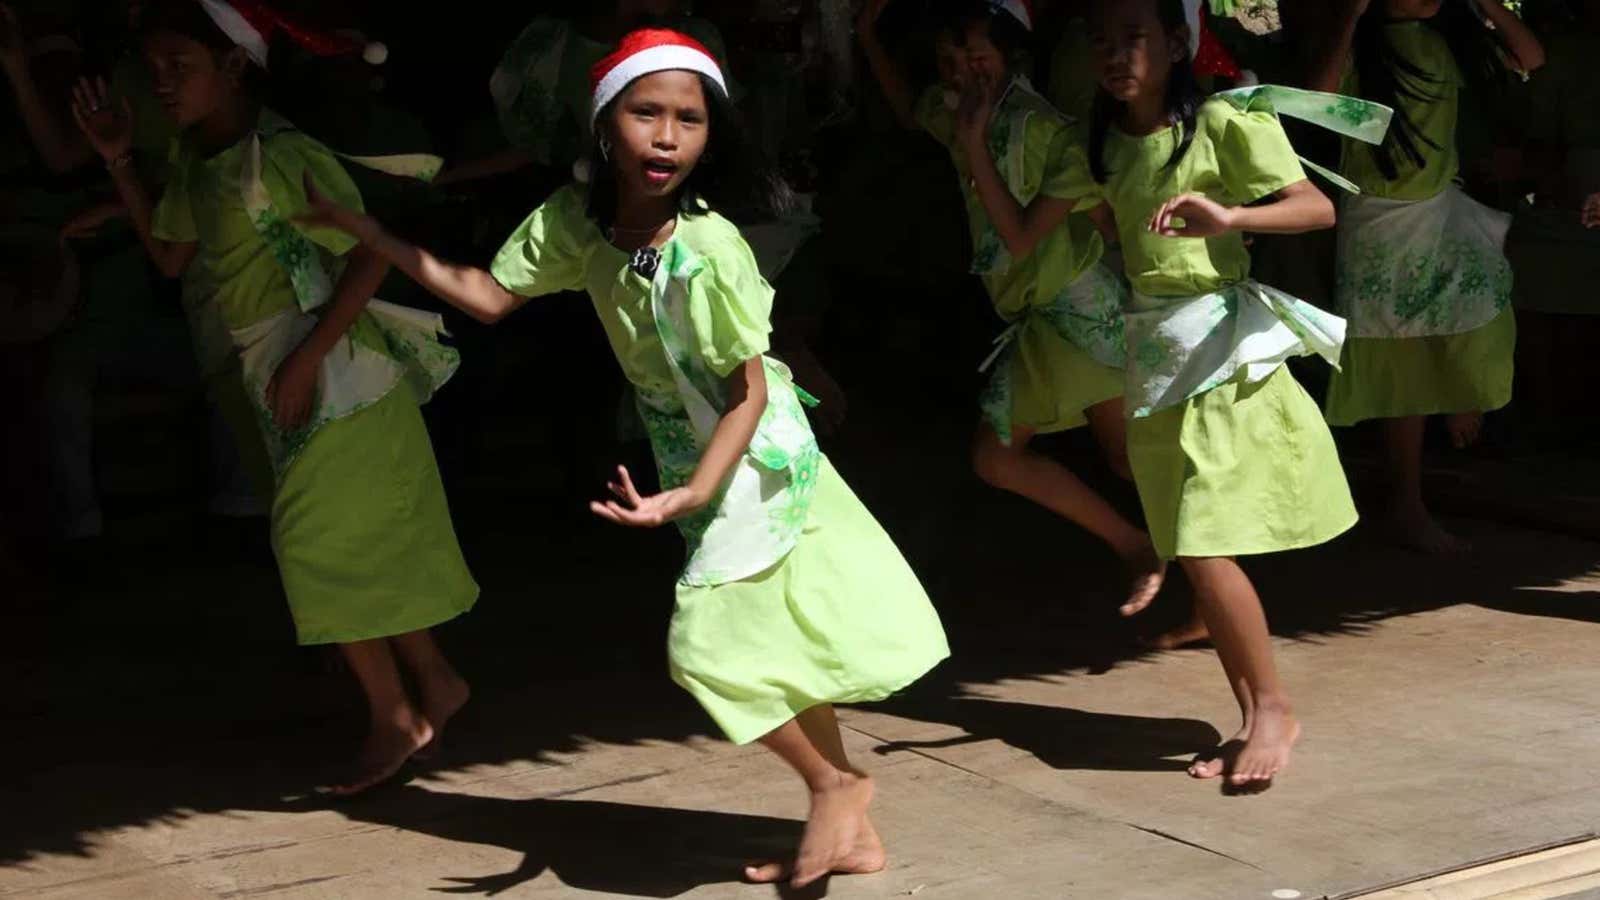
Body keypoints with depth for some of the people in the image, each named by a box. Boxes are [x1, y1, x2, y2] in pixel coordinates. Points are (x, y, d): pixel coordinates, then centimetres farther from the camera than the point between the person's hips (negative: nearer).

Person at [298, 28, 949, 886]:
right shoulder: (575, 220, -8)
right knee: (773, 647, 14)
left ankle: (835, 783, 16)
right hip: (696, 458, 7)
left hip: (755, 461, -7)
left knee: (710, 647, -7)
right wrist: (369, 233, -3)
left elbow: (750, 393, -22)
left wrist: (688, 496, -31)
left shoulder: (707, 251, -27)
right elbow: (489, 295, 1)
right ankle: (848, 830, 28)